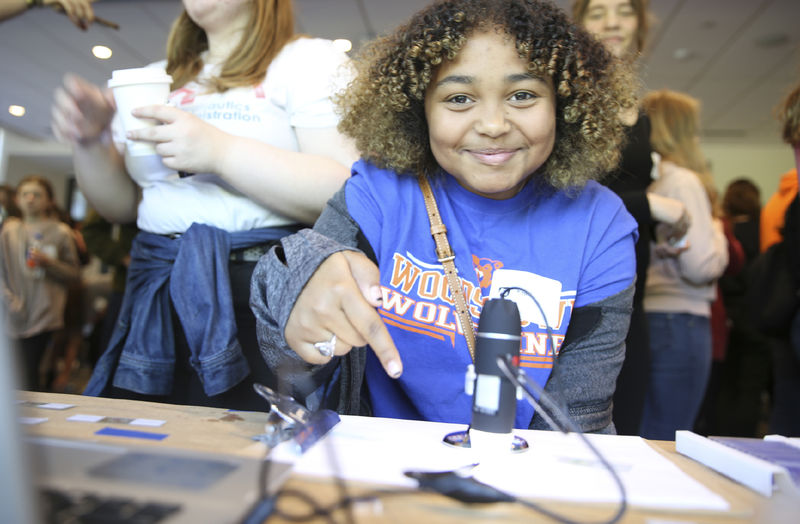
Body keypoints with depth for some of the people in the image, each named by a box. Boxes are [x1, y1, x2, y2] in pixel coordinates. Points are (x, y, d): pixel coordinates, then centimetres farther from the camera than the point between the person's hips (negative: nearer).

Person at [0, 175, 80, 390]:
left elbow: (73, 273, 4)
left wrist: (48, 262, -11)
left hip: (46, 314, -2)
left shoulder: (60, 232, 3)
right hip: (18, 315, 3)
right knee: (27, 372, 2)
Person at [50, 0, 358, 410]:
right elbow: (123, 205, 19)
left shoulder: (311, 61, 1)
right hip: (155, 295, 6)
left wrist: (220, 152, -19)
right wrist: (91, 142, 0)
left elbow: (350, 193, -15)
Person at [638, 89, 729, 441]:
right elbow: (702, 266, -13)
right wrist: (716, 230, 4)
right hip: (677, 324, -6)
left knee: (634, 448, 16)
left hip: (636, 319, 6)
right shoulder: (682, 181, -8)